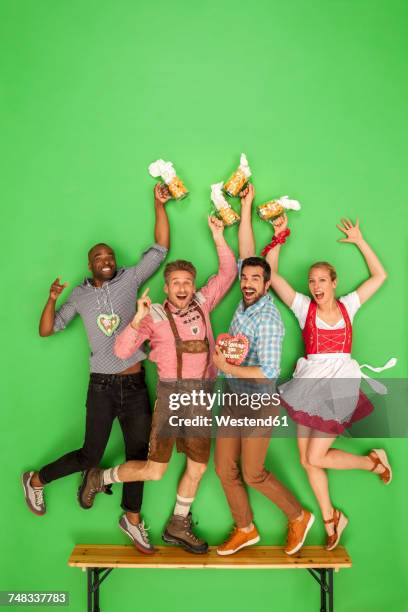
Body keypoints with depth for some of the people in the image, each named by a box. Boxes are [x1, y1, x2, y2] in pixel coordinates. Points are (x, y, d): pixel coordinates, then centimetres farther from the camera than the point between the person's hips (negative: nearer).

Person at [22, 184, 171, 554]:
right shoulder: (80, 294, 6)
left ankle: (132, 518, 27)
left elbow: (160, 247, -2)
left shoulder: (129, 280, 3)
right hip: (102, 386, -1)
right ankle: (36, 480, 32)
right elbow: (46, 330, 7)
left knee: (139, 453, 8)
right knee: (90, 456, 6)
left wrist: (159, 204, -8)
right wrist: (53, 297, -8)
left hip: (136, 384, 1)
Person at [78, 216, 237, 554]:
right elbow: (122, 351, -11)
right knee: (154, 470, -1)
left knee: (198, 466, 11)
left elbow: (227, 272, 12)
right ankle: (99, 478, 24)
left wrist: (218, 236, 5)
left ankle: (178, 526, 30)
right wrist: (138, 319, -24)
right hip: (172, 393, -5)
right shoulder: (155, 315, -6)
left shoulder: (201, 304, 6)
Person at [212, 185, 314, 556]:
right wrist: (245, 208, 7)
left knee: (253, 474, 4)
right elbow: (246, 253, 7)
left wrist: (226, 367, -21)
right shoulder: (247, 301, 0)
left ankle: (299, 517, 27)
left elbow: (268, 371, -25)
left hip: (257, 403, -7)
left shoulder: (268, 319, -21)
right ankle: (245, 530, 28)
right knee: (225, 469, 10)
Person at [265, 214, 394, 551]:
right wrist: (280, 234, -1)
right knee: (307, 458, 4)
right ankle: (331, 518, 25)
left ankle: (374, 461, 19)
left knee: (315, 457, -6)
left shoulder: (348, 305, 6)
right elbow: (271, 273, -1)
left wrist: (360, 241, 9)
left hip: (341, 384, -2)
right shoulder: (303, 306, 4)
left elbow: (380, 276, 10)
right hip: (310, 384, 2)